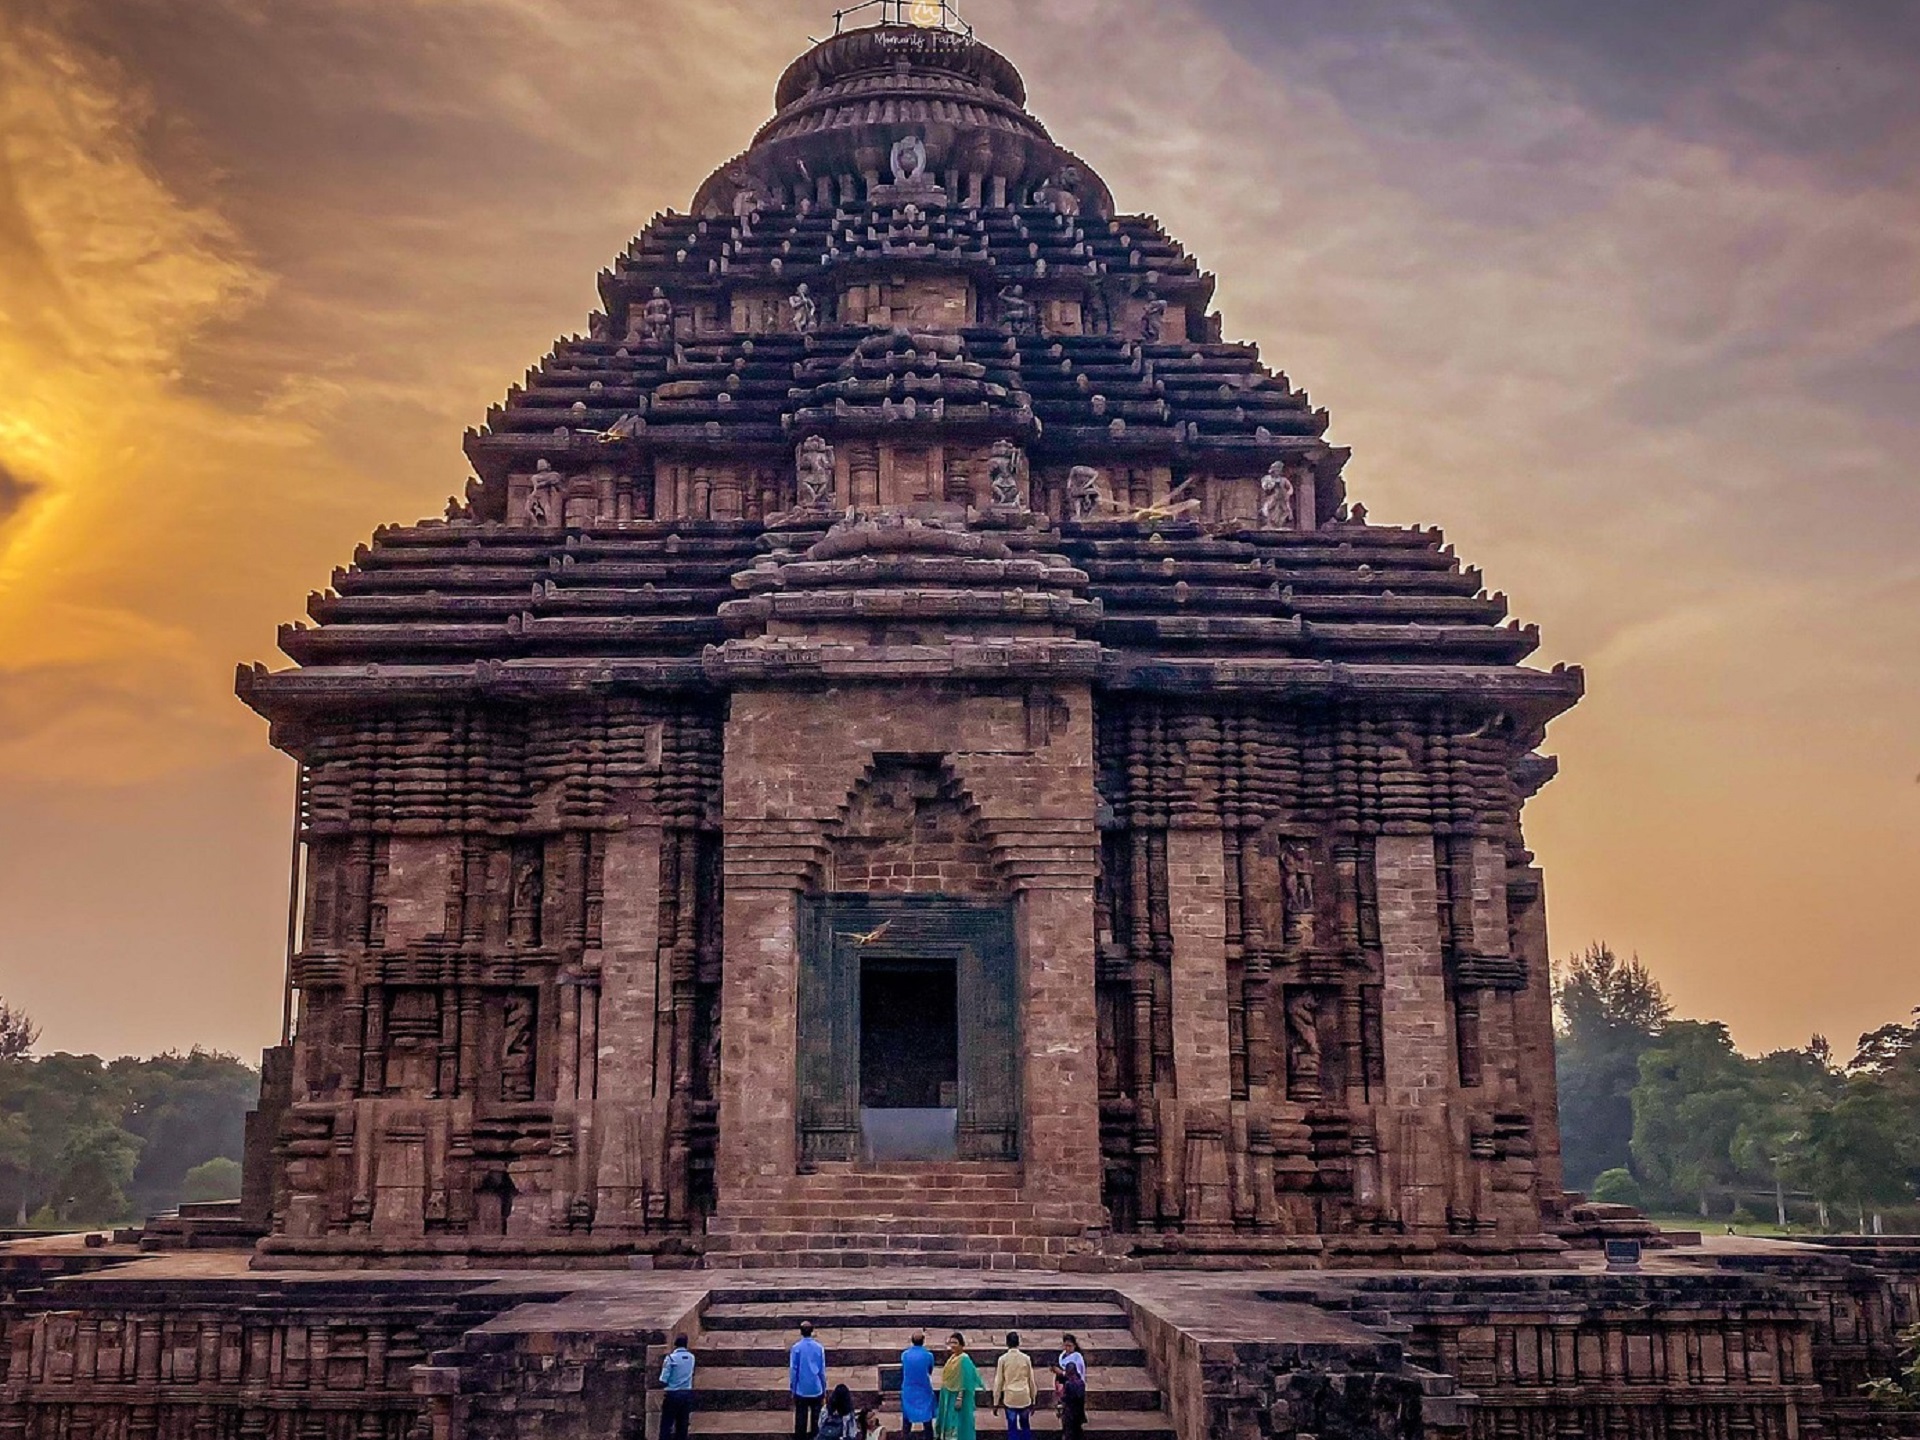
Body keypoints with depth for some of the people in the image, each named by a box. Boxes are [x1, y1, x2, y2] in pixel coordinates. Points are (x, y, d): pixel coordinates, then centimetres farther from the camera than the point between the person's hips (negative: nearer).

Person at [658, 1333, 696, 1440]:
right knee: (682, 1425, 10)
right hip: (687, 1394, 5)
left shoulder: (671, 1358, -11)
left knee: (666, 1426, 1)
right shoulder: (691, 1357, 5)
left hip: (673, 1394, -5)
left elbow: (663, 1381, -13)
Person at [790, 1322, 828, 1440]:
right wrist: (824, 1388, 11)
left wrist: (792, 1388, 4)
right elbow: (822, 1369, 1)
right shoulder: (819, 1347, -5)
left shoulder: (796, 1347, -10)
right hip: (816, 1389, 1)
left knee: (801, 1418, 6)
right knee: (816, 1418, 12)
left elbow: (793, 1369, -6)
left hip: (801, 1390, -1)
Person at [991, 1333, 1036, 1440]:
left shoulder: (1003, 1359, -2)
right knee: (1026, 1427, 16)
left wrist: (996, 1402, 6)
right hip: (1025, 1398, 2)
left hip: (1010, 1398, -2)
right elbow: (1031, 1381, 7)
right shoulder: (1026, 1358, 2)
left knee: (1012, 1428, 2)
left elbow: (998, 1382, -1)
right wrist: (1033, 1400, 17)